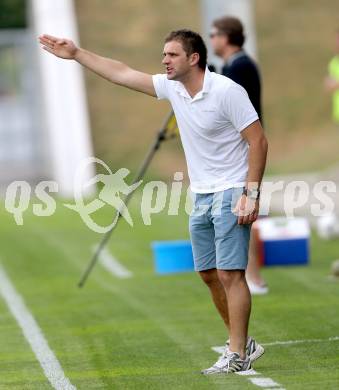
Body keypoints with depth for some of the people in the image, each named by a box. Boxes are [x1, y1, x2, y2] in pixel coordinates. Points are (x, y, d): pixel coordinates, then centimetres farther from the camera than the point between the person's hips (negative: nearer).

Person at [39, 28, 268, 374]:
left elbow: (258, 141, -16)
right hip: (201, 196, 8)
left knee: (230, 274, -11)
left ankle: (237, 355, -8)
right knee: (210, 275, 10)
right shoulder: (172, 87, 5)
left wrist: (252, 194, -20)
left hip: (231, 193, -8)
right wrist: (76, 54, 10)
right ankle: (242, 343, 21)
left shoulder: (227, 91, -17)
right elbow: (122, 74, 12)